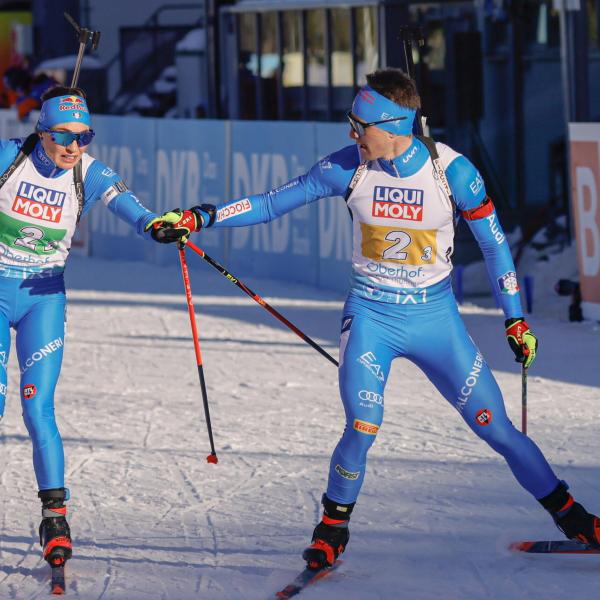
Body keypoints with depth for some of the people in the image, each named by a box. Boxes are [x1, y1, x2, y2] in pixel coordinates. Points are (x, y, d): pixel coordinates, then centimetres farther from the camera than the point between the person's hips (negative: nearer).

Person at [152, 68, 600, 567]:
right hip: (370, 316, 0)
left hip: (435, 316, 0)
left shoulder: (452, 171, -14)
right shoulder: (348, 168, -10)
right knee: (362, 430, -18)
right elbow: (274, 203, -1)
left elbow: (493, 242, -3)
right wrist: (202, 218, -8)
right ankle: (333, 530, 6)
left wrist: (516, 319, -1)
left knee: (497, 428, 0)